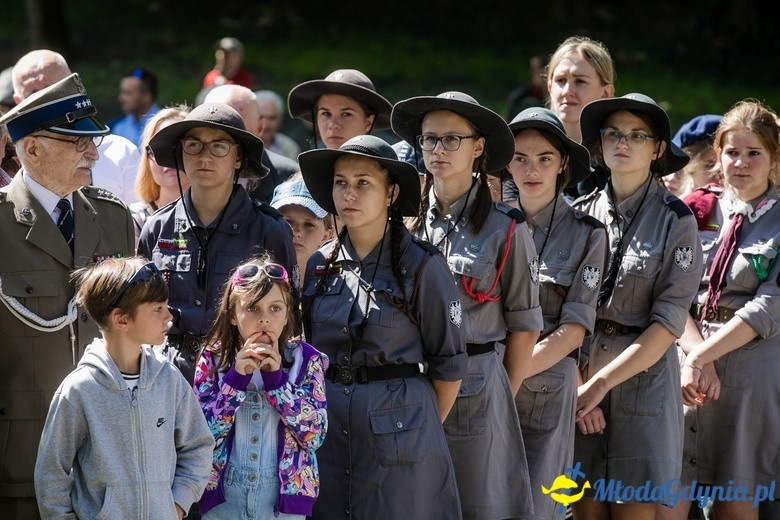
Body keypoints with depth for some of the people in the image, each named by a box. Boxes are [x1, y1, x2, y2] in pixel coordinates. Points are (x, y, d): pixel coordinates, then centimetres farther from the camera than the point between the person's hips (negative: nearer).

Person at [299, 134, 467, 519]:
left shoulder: (421, 266, -6)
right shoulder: (320, 265, 7)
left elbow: (448, 364, -2)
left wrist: (424, 426, 4)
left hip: (399, 426, -4)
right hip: (328, 422, 4)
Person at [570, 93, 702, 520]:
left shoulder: (675, 220, -4)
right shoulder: (582, 213, 4)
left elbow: (668, 322, -10)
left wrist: (601, 382, -15)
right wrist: (576, 383, -10)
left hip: (643, 370, -2)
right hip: (578, 372, 2)